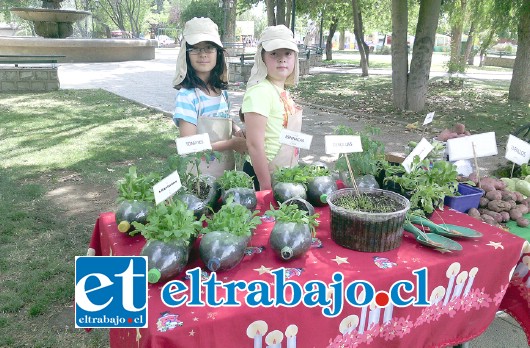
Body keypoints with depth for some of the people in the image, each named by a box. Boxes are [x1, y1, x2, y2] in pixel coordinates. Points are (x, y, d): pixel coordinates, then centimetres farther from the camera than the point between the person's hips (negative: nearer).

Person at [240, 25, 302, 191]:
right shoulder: (259, 92, -20)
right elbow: (254, 144, -24)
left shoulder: (284, 92, 6)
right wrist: (266, 185, -23)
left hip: (286, 175, 8)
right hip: (263, 176, -8)